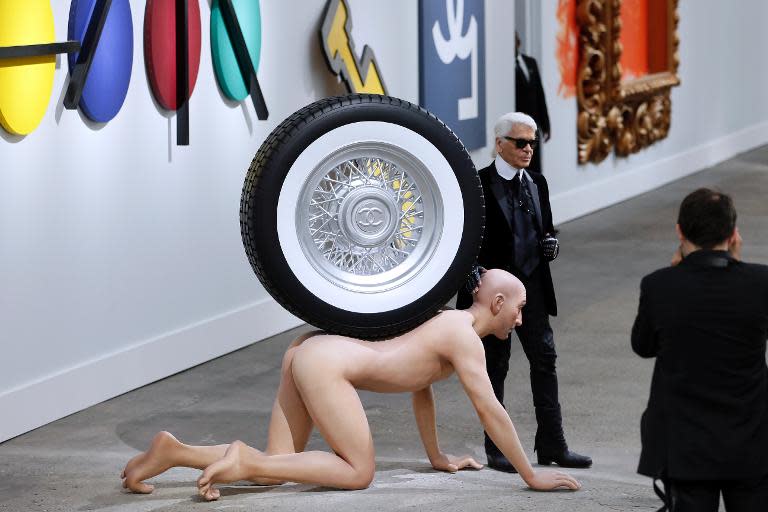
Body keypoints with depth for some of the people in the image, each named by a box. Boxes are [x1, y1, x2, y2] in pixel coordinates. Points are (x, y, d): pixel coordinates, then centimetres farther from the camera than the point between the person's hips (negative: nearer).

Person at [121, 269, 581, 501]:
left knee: (276, 468, 4)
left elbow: (422, 389, 33)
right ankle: (246, 461, -15)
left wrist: (438, 457, 38)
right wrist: (531, 475, -7)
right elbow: (490, 411, -12)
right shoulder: (465, 339, -7)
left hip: (310, 350, 9)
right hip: (326, 364, -9)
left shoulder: (449, 322, 22)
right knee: (358, 472, -8)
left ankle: (172, 452, -7)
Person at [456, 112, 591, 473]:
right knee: (495, 365, 4)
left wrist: (550, 244, -1)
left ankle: (551, 444, 8)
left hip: (531, 284, 5)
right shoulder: (479, 185, -8)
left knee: (545, 359, 2)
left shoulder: (537, 183, 10)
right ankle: (497, 448, 11)